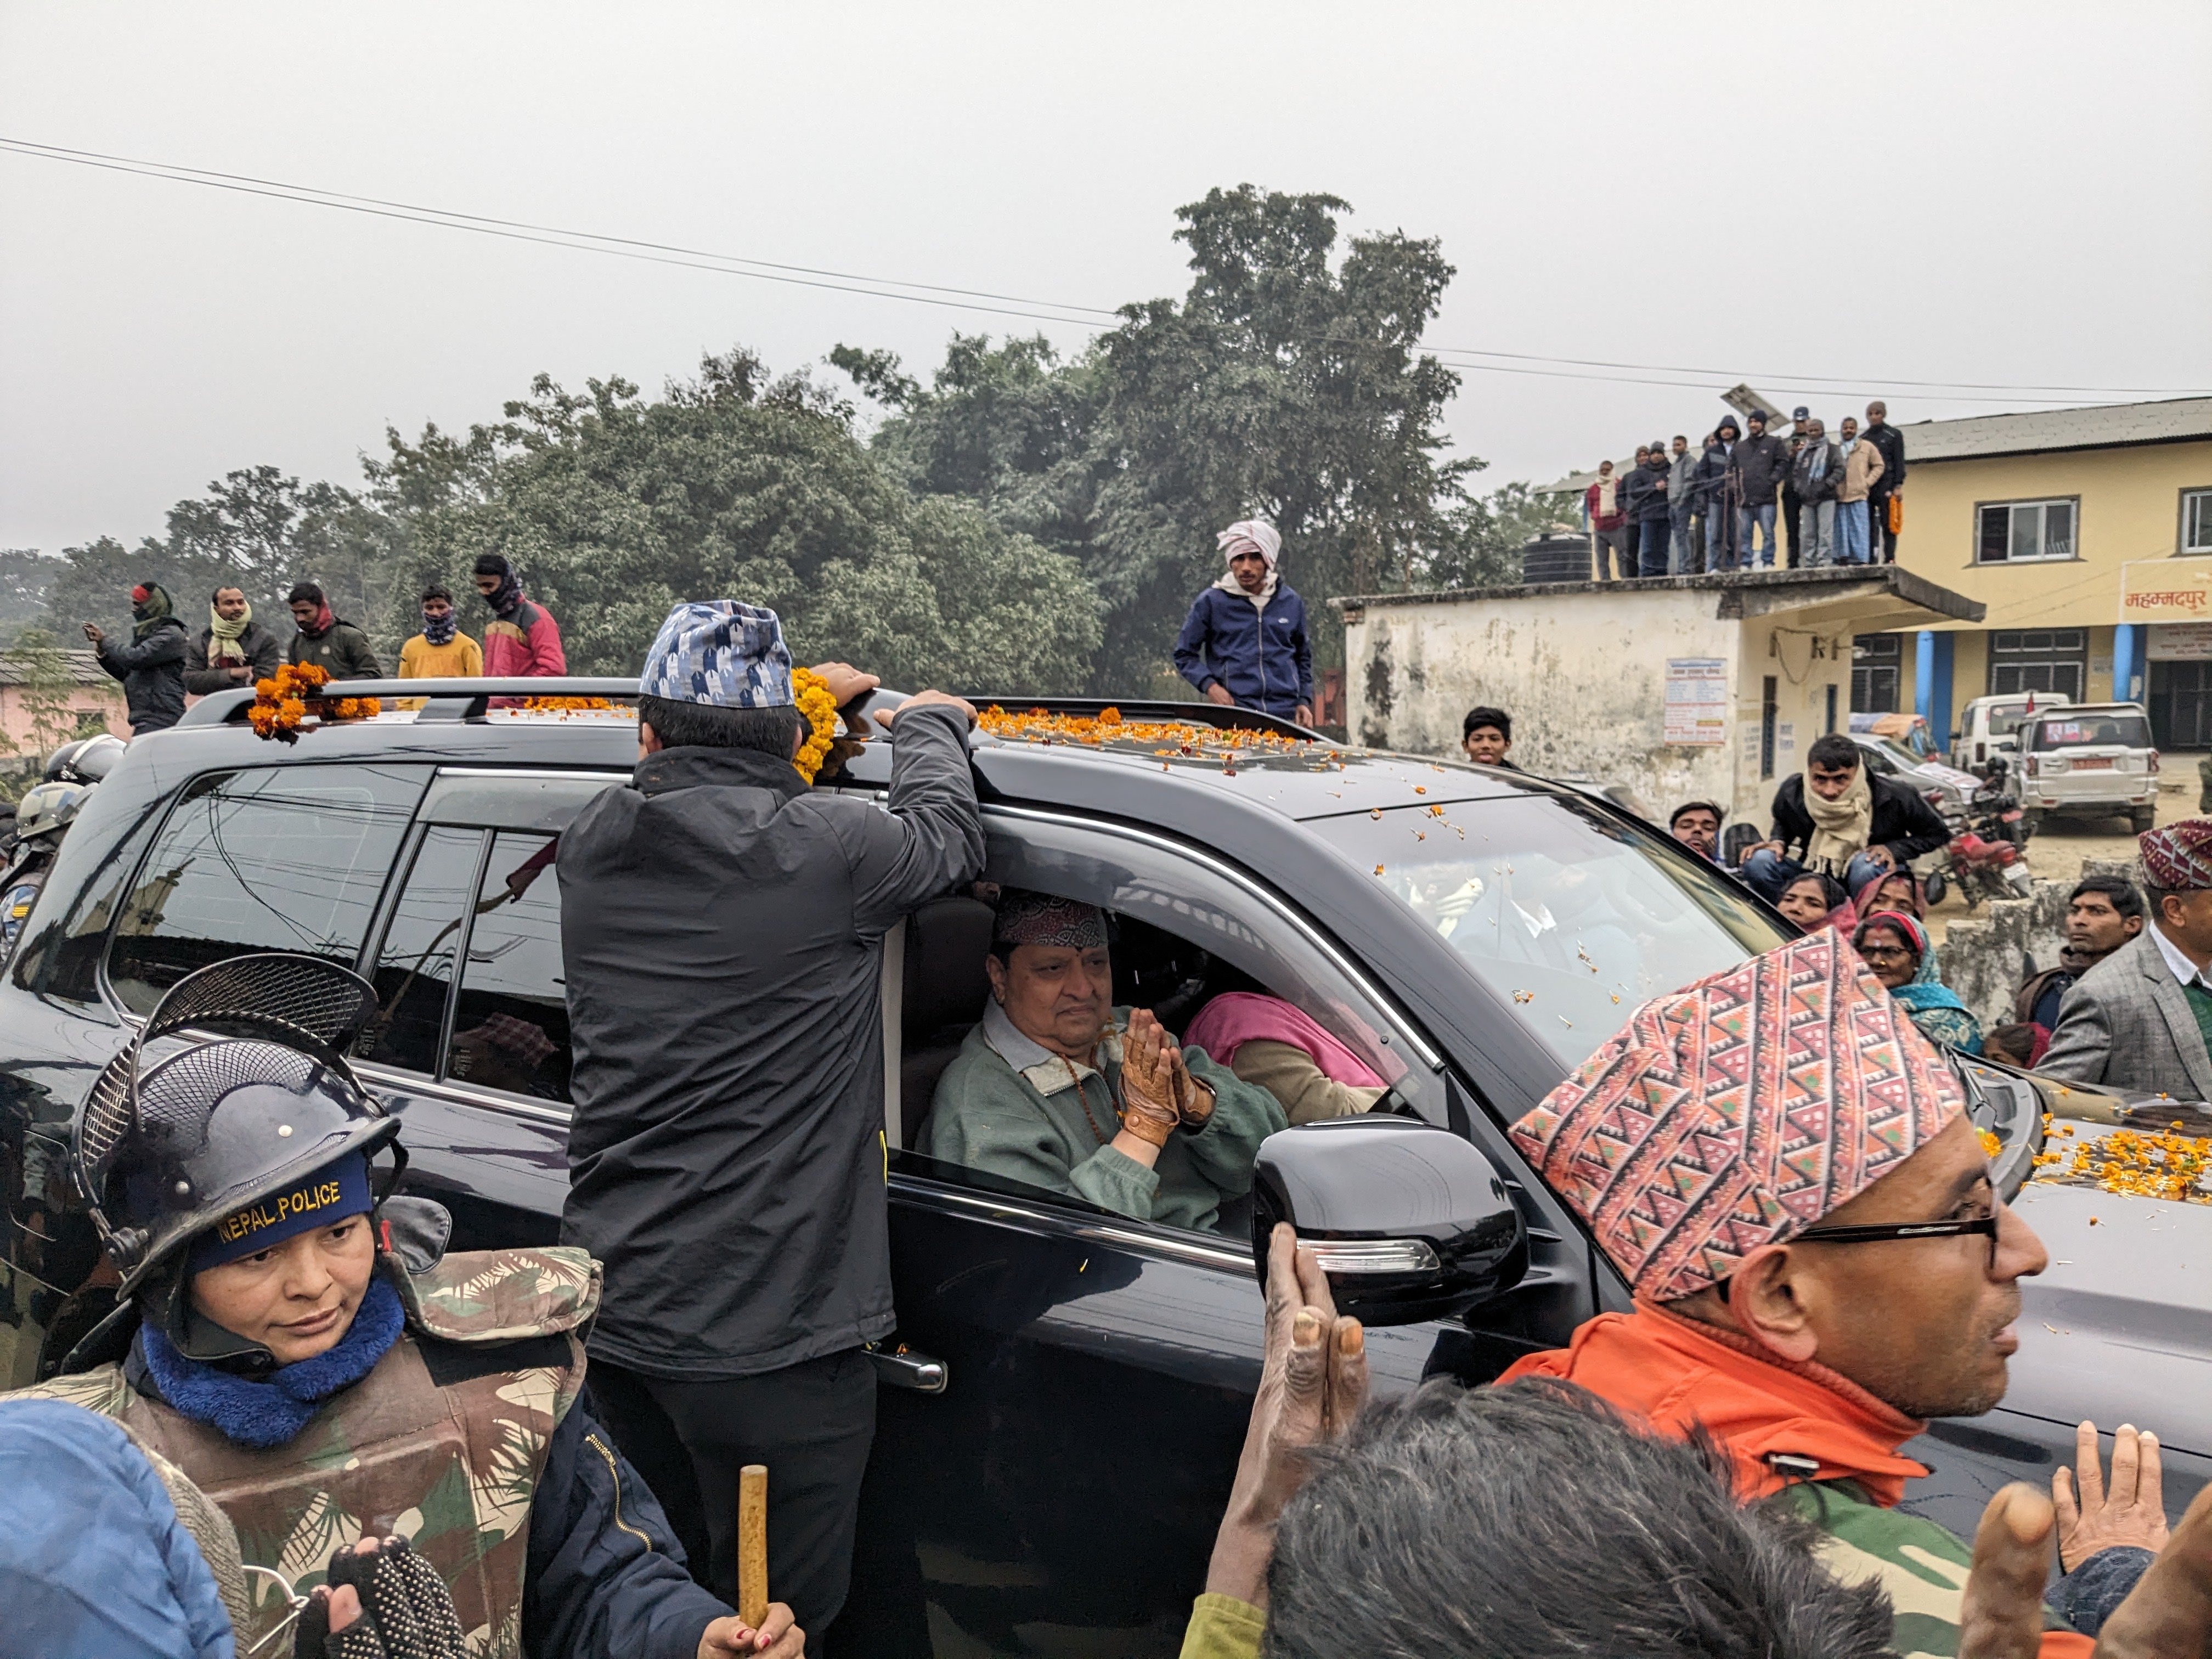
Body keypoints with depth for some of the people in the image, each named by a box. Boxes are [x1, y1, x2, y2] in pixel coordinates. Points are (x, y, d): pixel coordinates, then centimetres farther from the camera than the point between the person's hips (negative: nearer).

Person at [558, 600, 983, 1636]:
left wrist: (815, 696, 31)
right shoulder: (825, 847, -16)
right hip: (767, 1338, -6)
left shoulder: (590, 847, 2)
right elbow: (946, 835, 4)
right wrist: (926, 722, 23)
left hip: (613, 1310, 6)